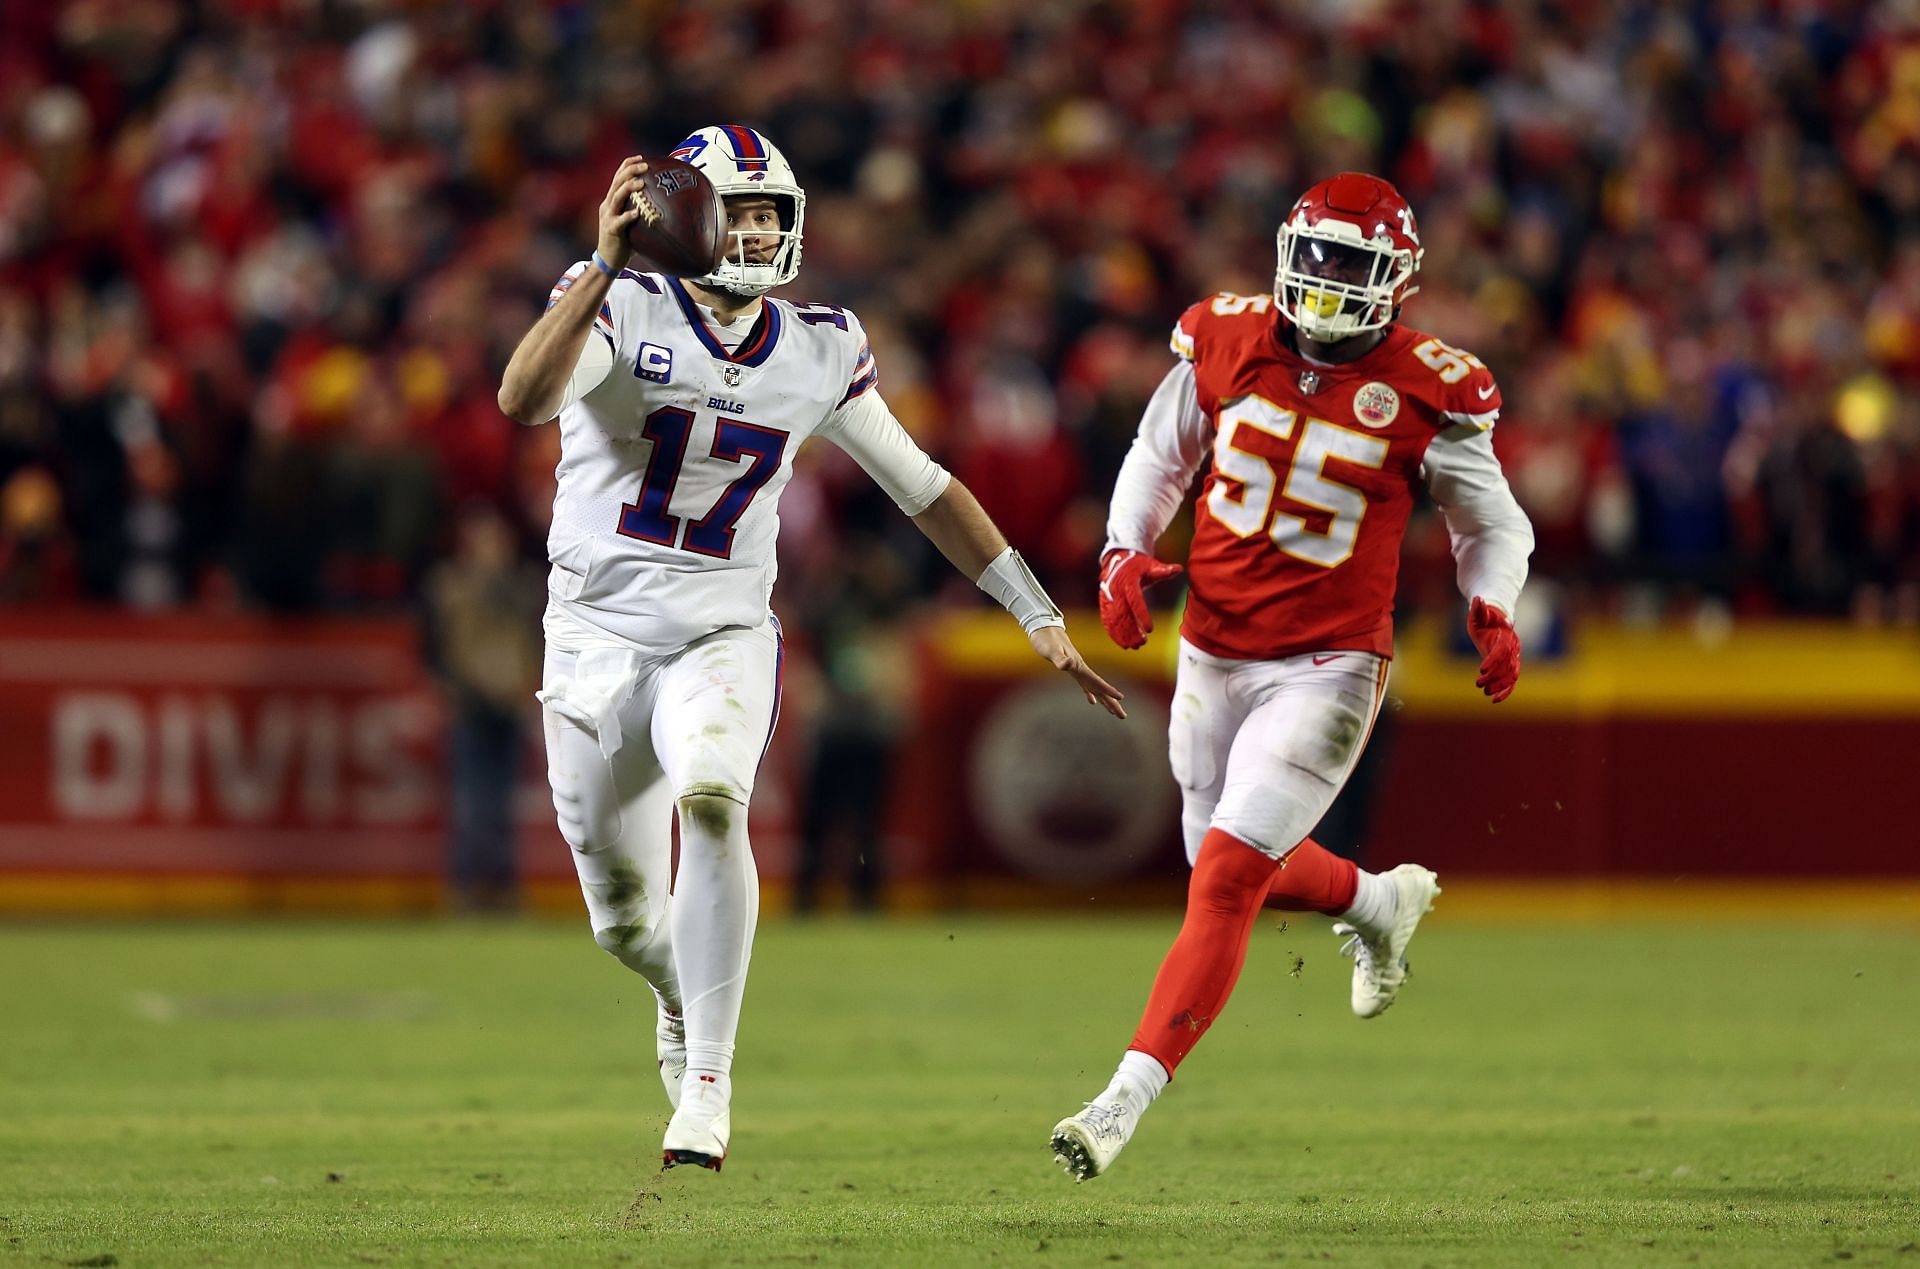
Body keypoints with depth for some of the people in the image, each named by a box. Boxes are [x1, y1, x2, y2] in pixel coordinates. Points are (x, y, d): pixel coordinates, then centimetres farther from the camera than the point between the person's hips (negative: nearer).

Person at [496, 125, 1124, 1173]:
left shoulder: (818, 355, 3)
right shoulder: (624, 310, -9)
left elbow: (922, 487, 14)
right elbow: (522, 400, -29)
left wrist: (1040, 618, 15)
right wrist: (604, 264, -37)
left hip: (722, 637, 1)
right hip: (597, 640, -1)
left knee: (711, 801, -33)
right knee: (626, 923, 7)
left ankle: (706, 1081, -26)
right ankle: (685, 1003, 46)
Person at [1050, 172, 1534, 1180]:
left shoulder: (1423, 395, -11)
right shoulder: (1228, 344, -4)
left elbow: (1495, 526, 4)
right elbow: (1159, 456, 13)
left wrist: (1492, 609, -16)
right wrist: (1125, 551, -4)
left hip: (1325, 669, -5)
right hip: (1213, 652, 5)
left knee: (1228, 873, -15)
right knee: (1237, 866, 18)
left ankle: (1127, 1099, -16)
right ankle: (1377, 901, 50)